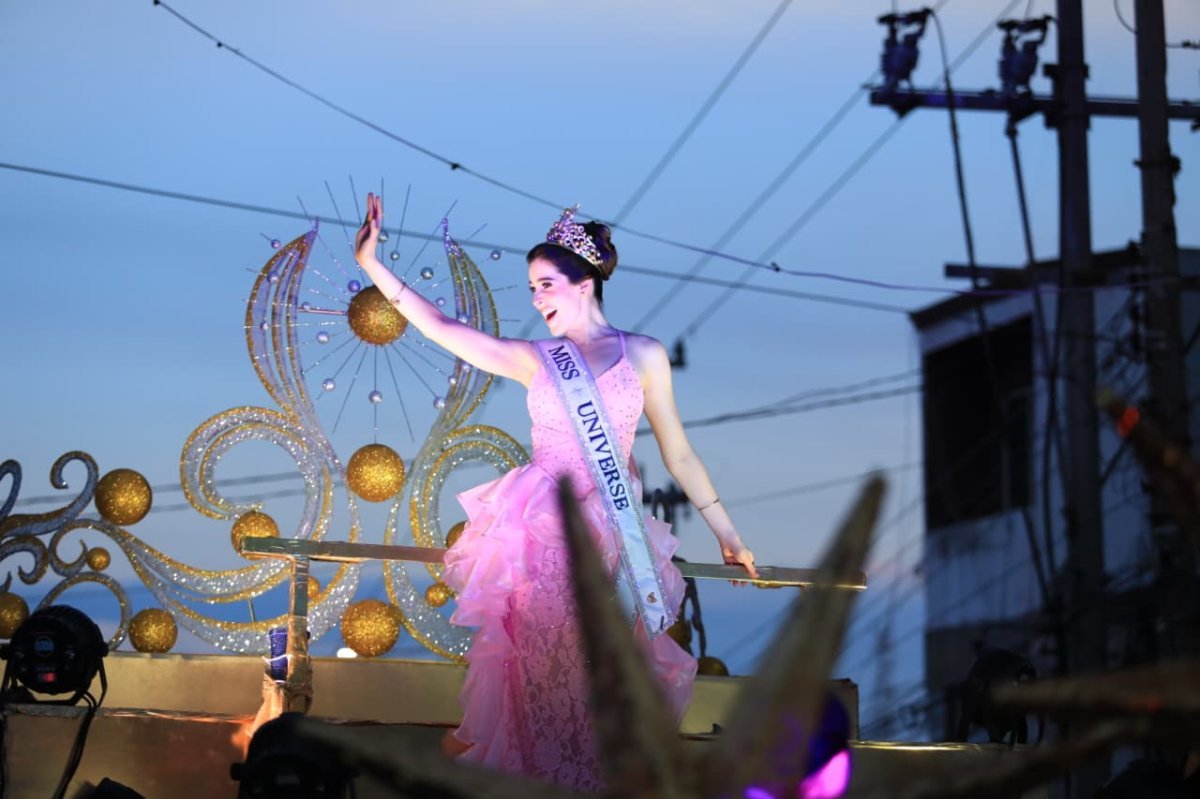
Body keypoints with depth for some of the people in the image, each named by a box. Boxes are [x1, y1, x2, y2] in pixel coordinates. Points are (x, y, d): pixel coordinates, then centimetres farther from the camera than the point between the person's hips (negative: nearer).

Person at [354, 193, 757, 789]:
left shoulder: (644, 355, 5)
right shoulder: (534, 360, 8)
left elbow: (677, 452, 9)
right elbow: (441, 327, 2)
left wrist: (725, 532, 10)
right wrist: (372, 264, -4)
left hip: (607, 529, -1)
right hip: (538, 524, 1)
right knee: (532, 650, -4)